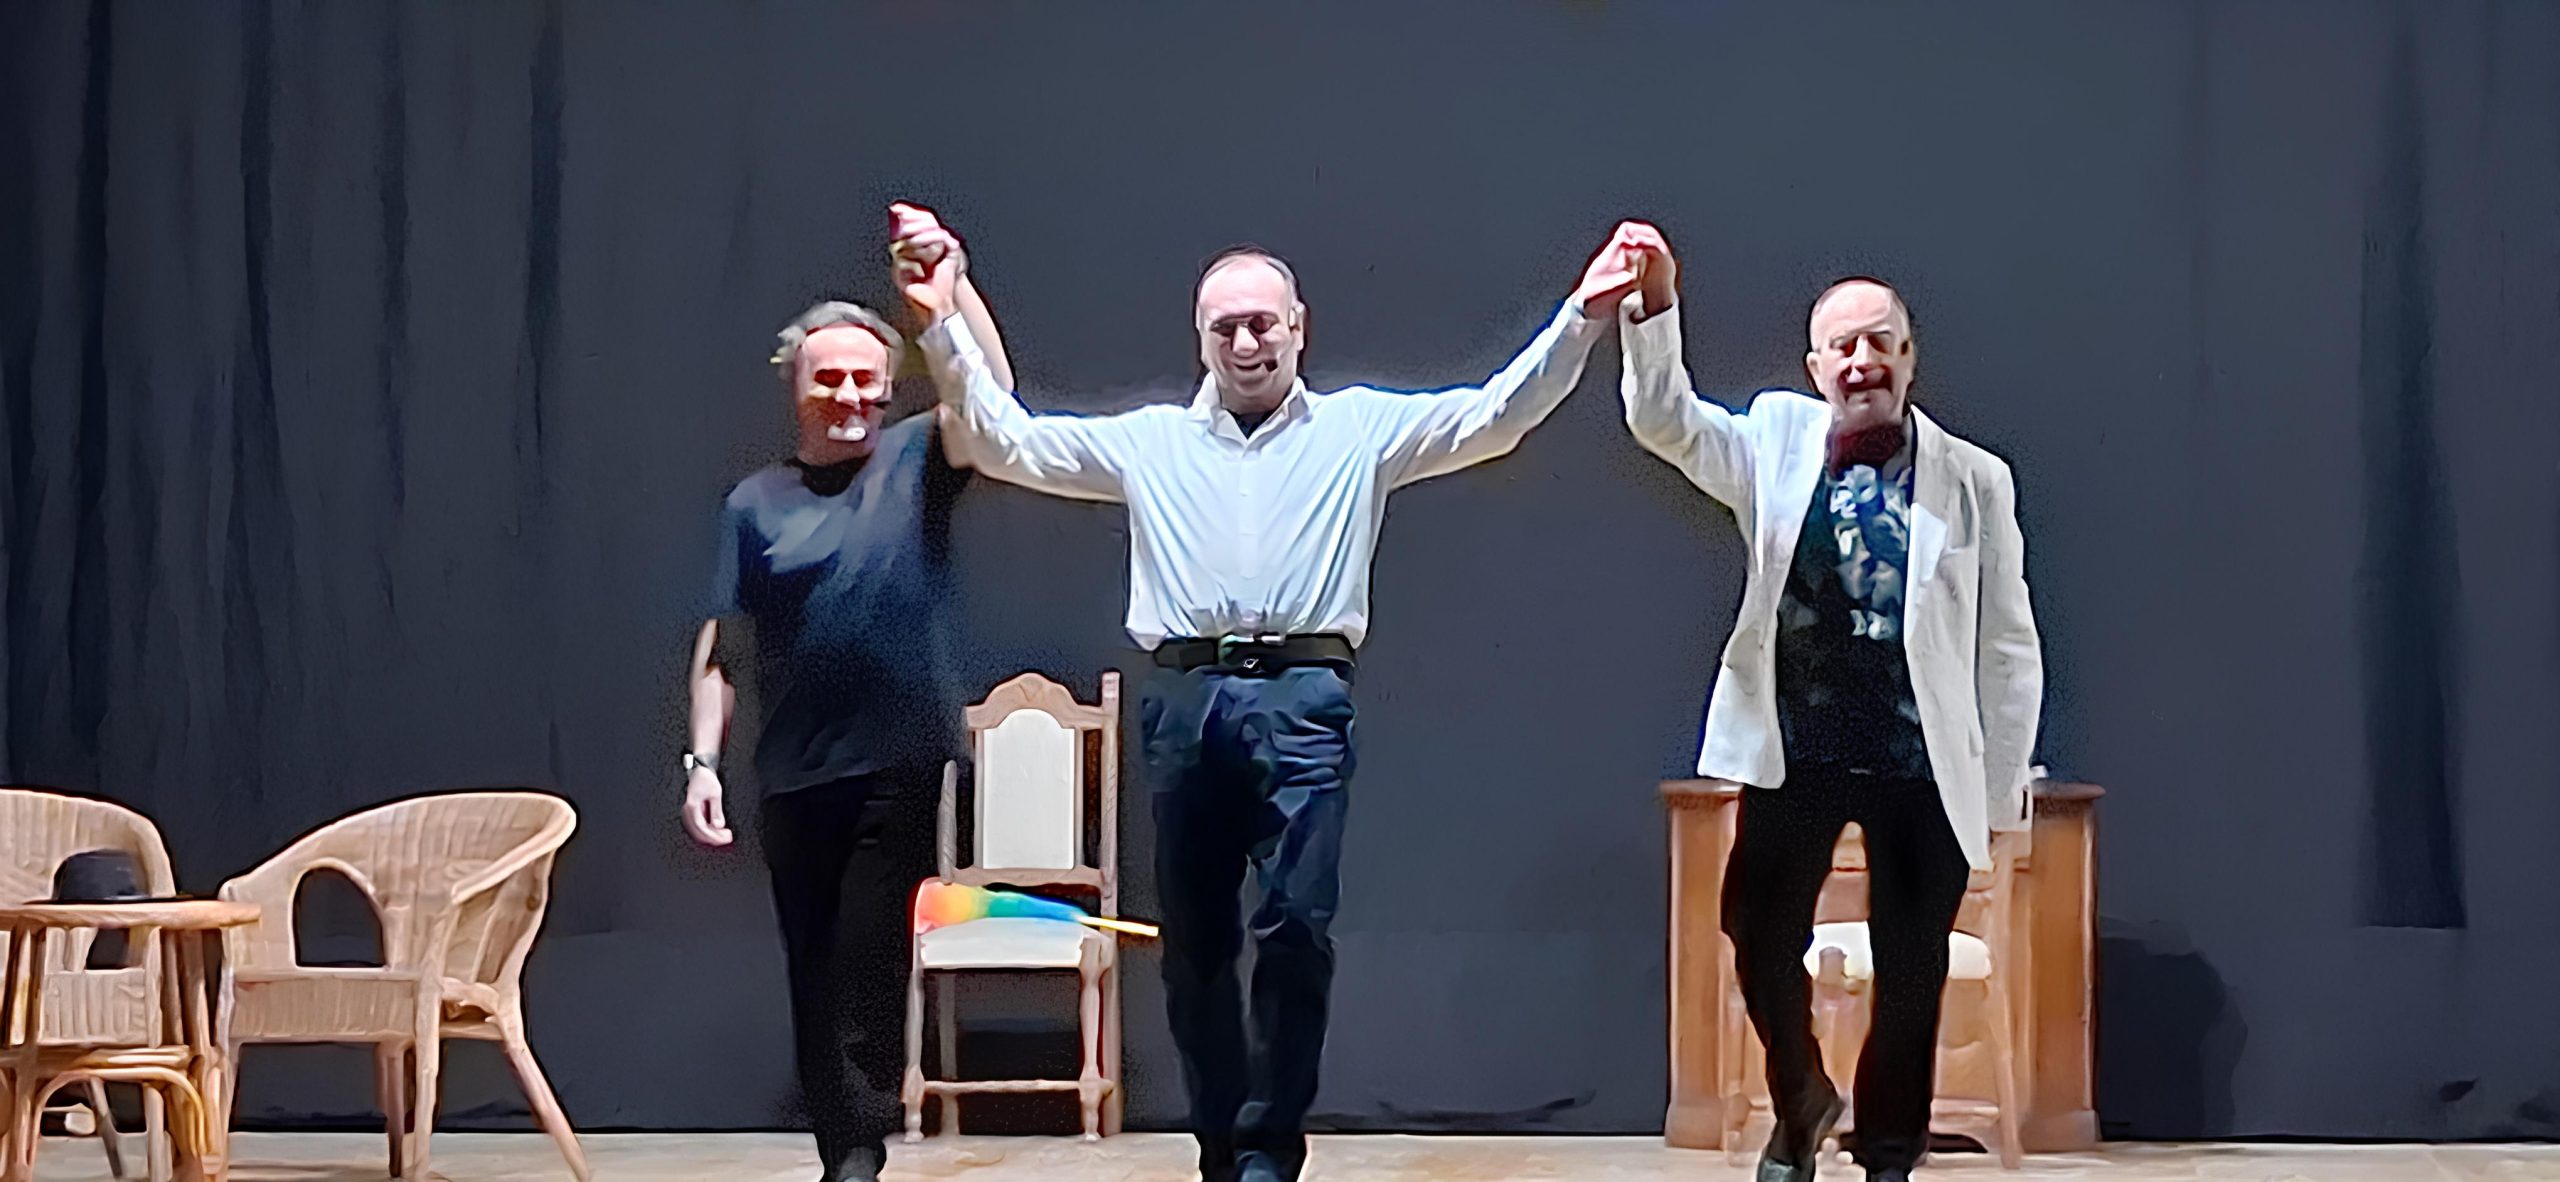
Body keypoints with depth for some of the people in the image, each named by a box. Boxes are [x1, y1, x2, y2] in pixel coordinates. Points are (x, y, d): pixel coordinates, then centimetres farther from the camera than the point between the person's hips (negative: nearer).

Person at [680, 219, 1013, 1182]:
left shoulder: (916, 462, 5)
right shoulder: (755, 505, 8)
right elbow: (718, 646, 7)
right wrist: (703, 759, -2)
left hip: (899, 767, -2)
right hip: (794, 775, 3)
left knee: (869, 966, -9)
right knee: (814, 976, 7)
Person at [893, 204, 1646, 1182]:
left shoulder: (1360, 430, 13)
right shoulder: (1149, 442, 17)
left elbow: (1493, 417, 5)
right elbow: (1009, 444, 13)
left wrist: (1581, 318, -8)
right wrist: (944, 327, 3)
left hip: (1303, 697, -2)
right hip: (1185, 698, 2)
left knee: (1296, 923, -14)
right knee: (1194, 943, 5)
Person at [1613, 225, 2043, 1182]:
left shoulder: (1975, 481, -1)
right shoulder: (1779, 441, 3)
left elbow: (2008, 644, 2)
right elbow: (1664, 420, -10)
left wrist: (2005, 789, 1)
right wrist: (1654, 307, -25)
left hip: (1923, 763, -1)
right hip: (1795, 752, 1)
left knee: (1912, 973, 5)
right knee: (1759, 930, 1)